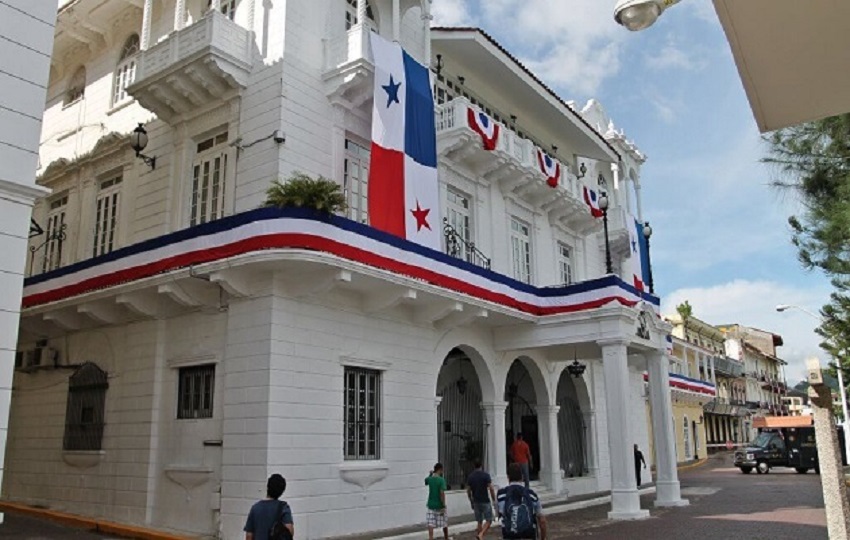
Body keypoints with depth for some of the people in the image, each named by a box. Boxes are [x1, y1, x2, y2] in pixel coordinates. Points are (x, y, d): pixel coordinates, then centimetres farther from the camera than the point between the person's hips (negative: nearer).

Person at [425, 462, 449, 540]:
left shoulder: (429, 479, -1)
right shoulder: (441, 480, -16)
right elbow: (442, 493, -22)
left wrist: (430, 474, 10)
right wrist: (444, 506, -18)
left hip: (431, 505, 3)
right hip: (439, 505, -3)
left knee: (430, 524, -2)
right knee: (445, 523, 18)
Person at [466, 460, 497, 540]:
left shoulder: (470, 476, 2)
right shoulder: (485, 475, -10)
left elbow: (468, 491, 5)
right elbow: (491, 489, -13)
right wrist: (494, 500, -3)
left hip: (476, 502, 4)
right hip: (485, 501, -4)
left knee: (479, 522, 13)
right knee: (489, 520, 4)